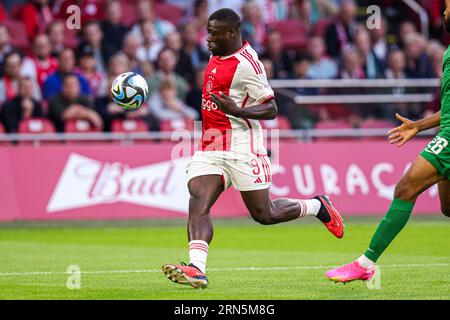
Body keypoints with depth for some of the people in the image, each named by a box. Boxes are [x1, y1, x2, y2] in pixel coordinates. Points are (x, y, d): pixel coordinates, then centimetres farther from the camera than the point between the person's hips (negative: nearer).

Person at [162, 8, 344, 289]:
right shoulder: (218, 55, 11)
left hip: (241, 148, -8)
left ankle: (317, 206, 28)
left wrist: (237, 111, -30)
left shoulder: (246, 64, -16)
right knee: (198, 203, -15)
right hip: (210, 148, 8)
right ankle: (197, 269, -29)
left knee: (264, 214, 2)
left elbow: (271, 110, -17)